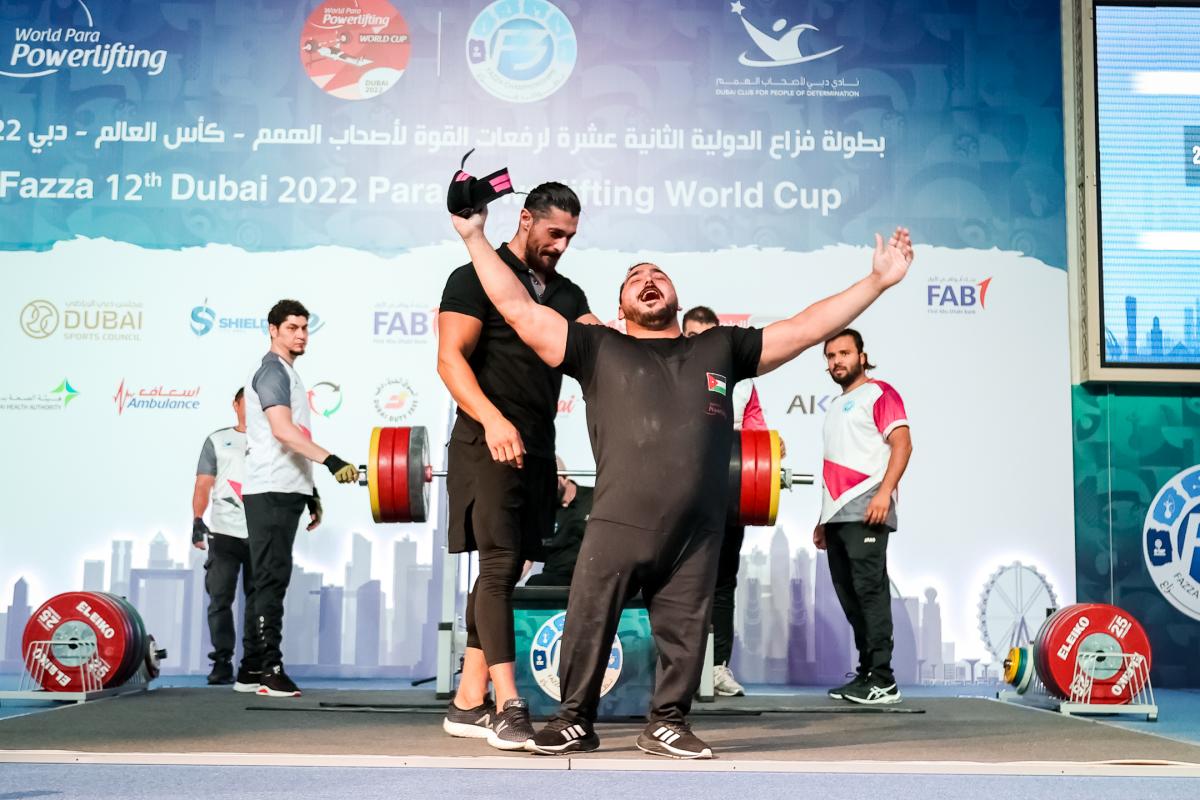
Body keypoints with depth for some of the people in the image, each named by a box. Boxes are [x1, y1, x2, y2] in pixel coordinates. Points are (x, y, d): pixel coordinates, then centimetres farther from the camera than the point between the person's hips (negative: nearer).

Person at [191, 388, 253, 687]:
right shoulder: (217, 440, 12)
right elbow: (203, 485, 6)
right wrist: (197, 521, -7)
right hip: (224, 533, -1)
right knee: (220, 598, -3)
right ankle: (222, 661, 1)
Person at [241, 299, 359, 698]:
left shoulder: (287, 374, 21)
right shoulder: (272, 370, -9)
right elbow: (282, 430, -24)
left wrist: (311, 492, 22)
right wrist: (331, 460, -36)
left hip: (285, 491, 10)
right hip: (271, 491, -10)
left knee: (272, 579, 10)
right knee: (273, 578, -10)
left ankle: (253, 669, 15)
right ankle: (269, 668, -9)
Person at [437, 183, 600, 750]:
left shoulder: (567, 294, 17)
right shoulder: (477, 278, -3)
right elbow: (450, 359, -12)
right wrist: (492, 418, -26)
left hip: (537, 447, 7)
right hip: (488, 443, -7)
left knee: (507, 570, 7)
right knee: (499, 564, -12)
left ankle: (468, 702, 13)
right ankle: (509, 707, -14)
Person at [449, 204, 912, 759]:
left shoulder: (720, 348, 17)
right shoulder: (598, 349, 11)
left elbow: (805, 328, 17)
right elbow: (520, 311, 8)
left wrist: (877, 281, 14)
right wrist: (474, 237, 8)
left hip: (697, 533, 2)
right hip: (616, 525, -1)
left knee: (683, 634, 8)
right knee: (589, 626, 4)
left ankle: (667, 723, 25)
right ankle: (575, 721, 22)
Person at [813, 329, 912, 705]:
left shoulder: (879, 393, 2)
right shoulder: (835, 407, 26)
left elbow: (902, 444, -10)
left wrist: (884, 491, -23)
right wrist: (824, 519, 22)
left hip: (865, 512, -8)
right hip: (837, 515, 8)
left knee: (869, 590, -12)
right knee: (850, 597, 7)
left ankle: (882, 679, -12)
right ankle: (866, 673, 12)